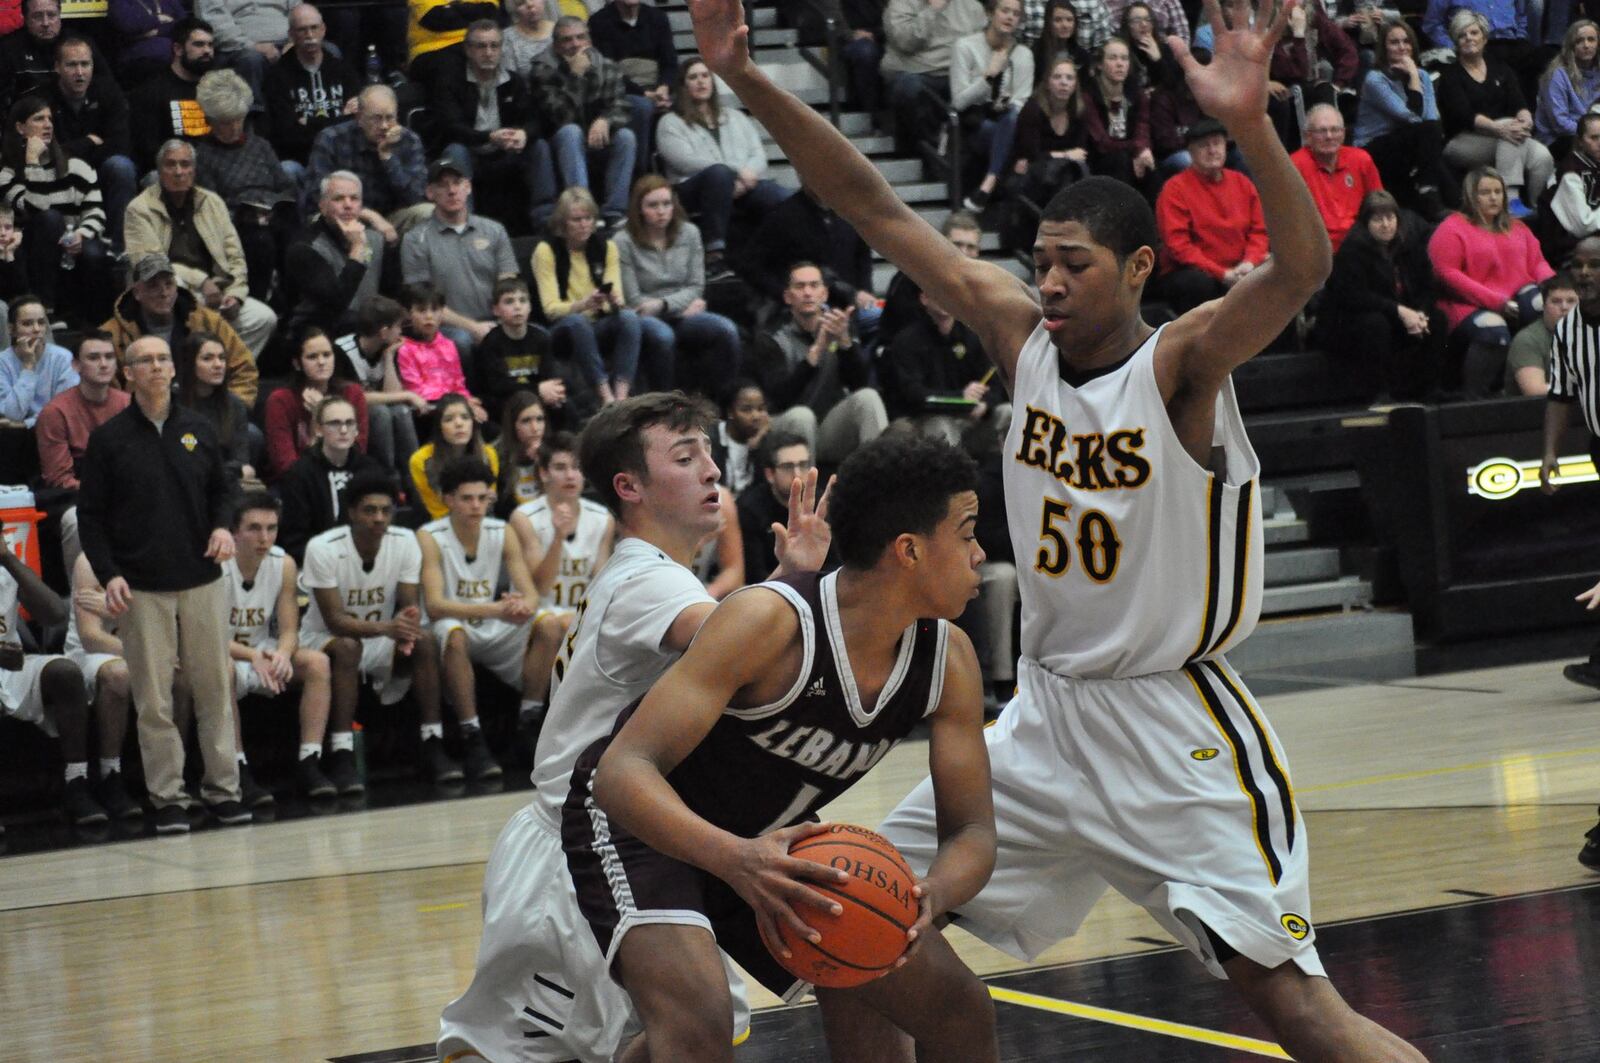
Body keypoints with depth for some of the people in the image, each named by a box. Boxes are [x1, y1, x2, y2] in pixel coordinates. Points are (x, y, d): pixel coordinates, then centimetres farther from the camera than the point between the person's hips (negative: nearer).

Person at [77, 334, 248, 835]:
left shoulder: (198, 430, 9)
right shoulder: (109, 438, 1)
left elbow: (222, 489, 19)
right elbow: (90, 515, 1)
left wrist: (223, 526, -2)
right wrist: (108, 575, -10)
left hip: (202, 581, 2)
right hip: (141, 587, -2)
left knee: (214, 686, 3)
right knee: (154, 698, -1)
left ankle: (222, 788, 12)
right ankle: (167, 798, 6)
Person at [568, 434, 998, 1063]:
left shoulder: (949, 661, -13)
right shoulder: (769, 622, -32)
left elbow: (971, 829, -8)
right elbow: (622, 770, -37)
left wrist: (928, 901, -32)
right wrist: (735, 859, -55)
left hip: (777, 846, 7)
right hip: (642, 826, -7)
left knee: (960, 1012, 4)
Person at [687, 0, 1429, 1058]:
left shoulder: (1180, 363, -15)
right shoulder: (1024, 336, 0)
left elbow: (1303, 268, -34)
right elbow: (875, 209, 1)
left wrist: (1250, 124, -51)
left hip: (1175, 726, -6)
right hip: (1045, 714, 7)